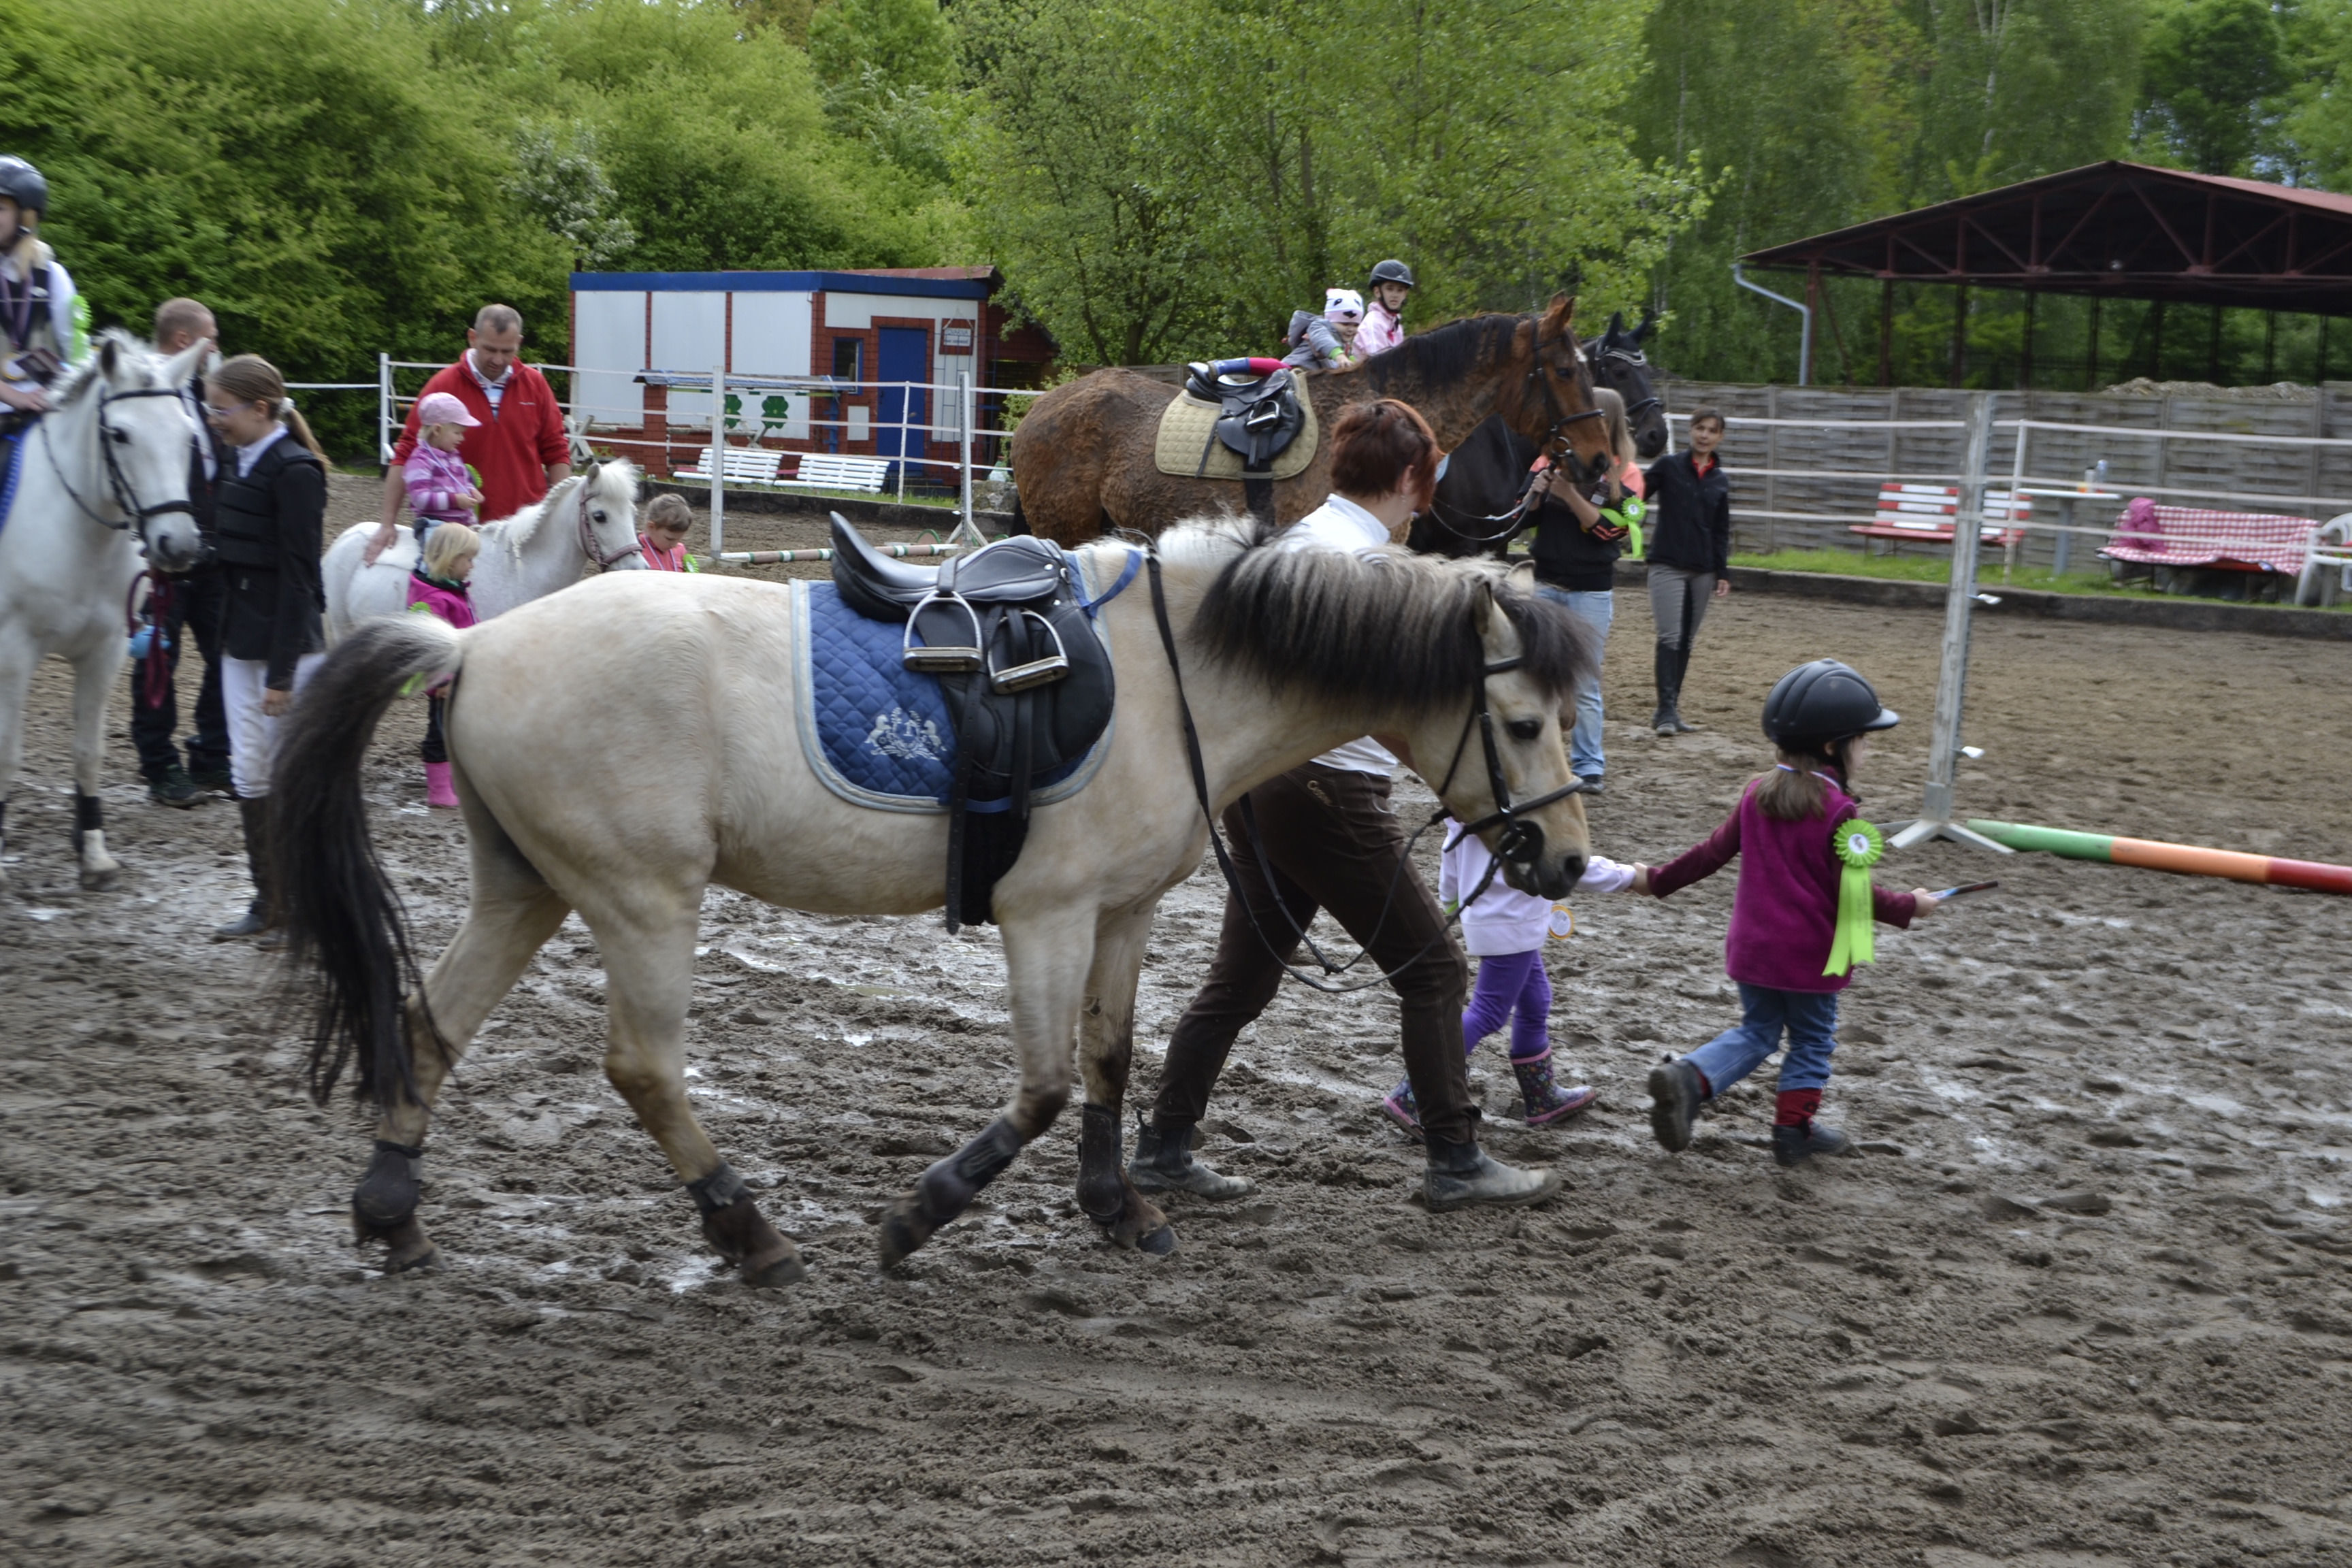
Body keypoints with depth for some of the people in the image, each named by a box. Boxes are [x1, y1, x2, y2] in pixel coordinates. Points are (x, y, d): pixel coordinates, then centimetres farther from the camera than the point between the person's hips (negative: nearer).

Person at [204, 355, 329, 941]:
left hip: (288, 640, -9)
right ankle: (268, 898, 20)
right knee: (248, 769, 11)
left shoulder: (295, 472, -16)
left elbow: (298, 576, -18)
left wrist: (282, 671, -19)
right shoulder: (237, 463, 10)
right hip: (241, 637, 9)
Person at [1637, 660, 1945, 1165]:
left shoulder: (1757, 793, 1)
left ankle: (1688, 1077, -5)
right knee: (1812, 1043, 13)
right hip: (1811, 956, -5)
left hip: (1752, 948, 5)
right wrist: (1910, 906, -3)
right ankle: (1794, 1128, 19)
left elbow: (1713, 852, 5)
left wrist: (1657, 880, 15)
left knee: (1756, 1031, 16)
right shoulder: (1839, 812, -17)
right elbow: (1854, 892, -17)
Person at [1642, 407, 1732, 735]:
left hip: (1702, 569, 4)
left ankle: (1669, 710, 13)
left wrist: (1723, 573, 8)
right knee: (1670, 637, -12)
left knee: (1687, 642, 6)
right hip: (1667, 564, -4)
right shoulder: (1669, 466, 0)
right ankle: (1667, 710, -11)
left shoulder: (1720, 482, 10)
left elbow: (1721, 532, 13)